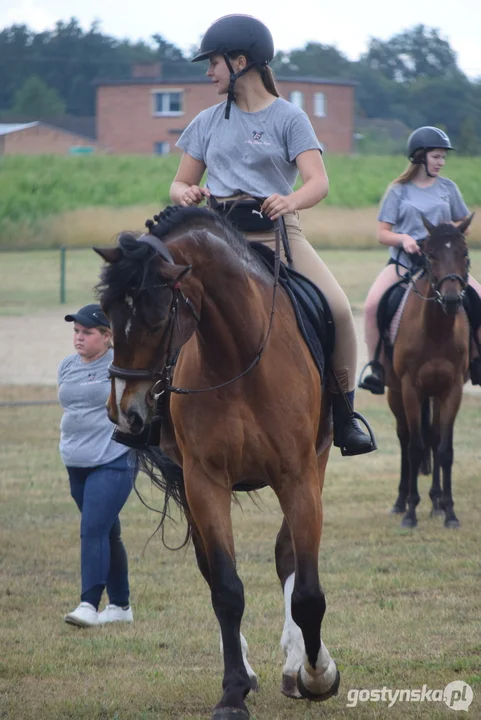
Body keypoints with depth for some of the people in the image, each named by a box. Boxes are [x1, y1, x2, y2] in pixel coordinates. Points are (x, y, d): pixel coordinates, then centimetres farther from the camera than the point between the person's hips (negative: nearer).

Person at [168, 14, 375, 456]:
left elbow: (318, 182, -7)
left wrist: (291, 201, -30)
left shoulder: (288, 117, 5)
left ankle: (344, 413, -8)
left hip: (277, 232, -3)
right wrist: (186, 194, -6)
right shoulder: (208, 122, 16)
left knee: (337, 308, -24)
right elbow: (180, 184, 19)